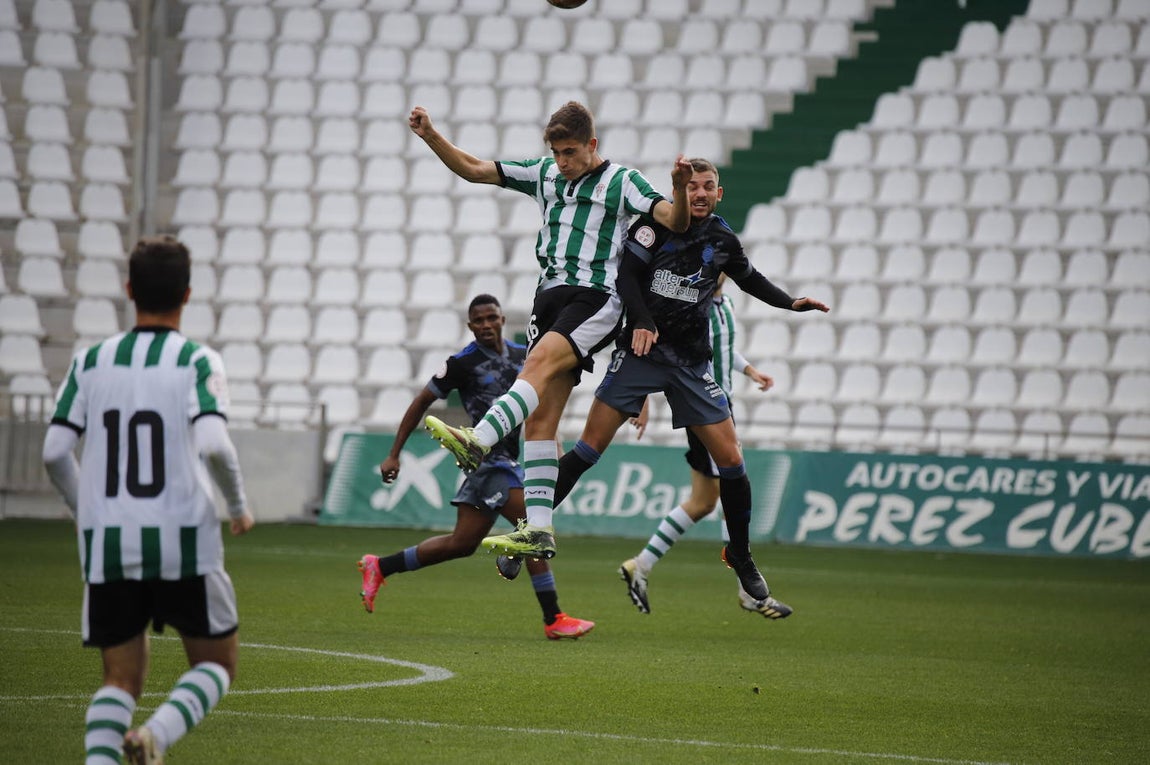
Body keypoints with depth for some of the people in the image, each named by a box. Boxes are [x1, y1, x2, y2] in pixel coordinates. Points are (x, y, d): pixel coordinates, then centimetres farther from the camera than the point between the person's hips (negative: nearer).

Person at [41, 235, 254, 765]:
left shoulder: (90, 362, 5)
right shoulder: (198, 362, -5)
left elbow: (55, 452, 1)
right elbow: (214, 444, -19)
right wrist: (239, 507, -1)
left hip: (107, 543, 3)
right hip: (183, 541, -3)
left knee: (121, 678, 12)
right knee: (216, 664, 14)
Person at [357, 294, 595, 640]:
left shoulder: (523, 356, 10)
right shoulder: (463, 363, -8)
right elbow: (421, 403, -1)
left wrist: (552, 443, 11)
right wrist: (394, 454, -1)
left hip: (507, 459, 8)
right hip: (490, 459, -8)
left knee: (461, 543, 8)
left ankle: (380, 567, 21)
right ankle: (553, 619, -11)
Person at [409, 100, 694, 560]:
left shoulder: (622, 181, 1)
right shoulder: (544, 174, 17)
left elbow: (675, 222, -9)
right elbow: (473, 170, 20)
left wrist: (681, 190, -29)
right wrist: (431, 137, 8)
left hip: (597, 297, -6)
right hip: (550, 297, 6)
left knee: (541, 361, -33)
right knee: (540, 418, -3)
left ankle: (478, 441, -50)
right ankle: (539, 529, -6)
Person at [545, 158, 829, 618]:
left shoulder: (722, 239, 9)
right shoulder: (658, 224, -4)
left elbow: (750, 280, 27)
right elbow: (627, 274, -10)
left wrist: (792, 303, 15)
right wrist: (642, 321, -24)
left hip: (691, 363, 3)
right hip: (642, 350, -3)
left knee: (730, 459, -2)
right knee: (590, 447, -9)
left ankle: (741, 559, 11)